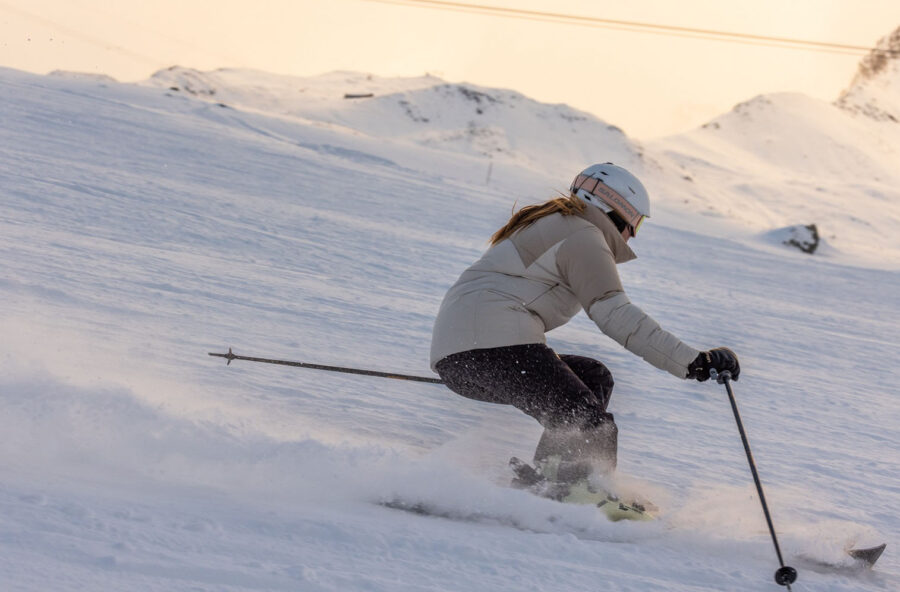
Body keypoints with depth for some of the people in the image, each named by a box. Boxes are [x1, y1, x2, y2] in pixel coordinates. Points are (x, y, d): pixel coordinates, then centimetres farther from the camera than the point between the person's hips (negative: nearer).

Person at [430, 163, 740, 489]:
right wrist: (693, 362, -18)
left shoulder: (545, 224, 30)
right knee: (594, 431, -16)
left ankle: (541, 484, 1)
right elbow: (616, 315, -14)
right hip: (496, 340, -10)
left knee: (594, 378, 17)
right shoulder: (583, 236, 0)